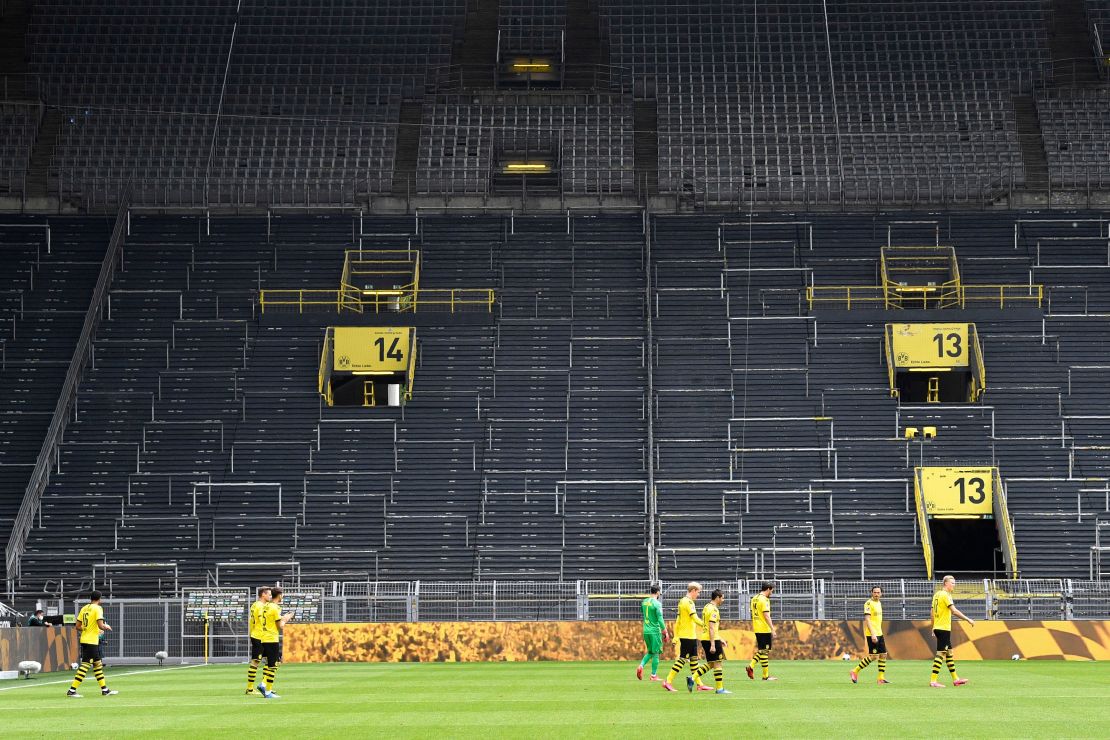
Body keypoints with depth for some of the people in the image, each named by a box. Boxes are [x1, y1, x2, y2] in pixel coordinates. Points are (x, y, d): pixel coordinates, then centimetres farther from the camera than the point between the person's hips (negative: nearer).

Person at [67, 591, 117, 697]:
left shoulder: (84, 608, 11)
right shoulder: (97, 608, -10)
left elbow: (78, 626, 11)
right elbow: (100, 625, -19)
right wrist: (107, 627, 3)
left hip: (84, 640, 8)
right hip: (91, 641, -8)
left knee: (98, 664, 15)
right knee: (85, 665, -8)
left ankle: (104, 690, 21)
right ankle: (72, 690, -11)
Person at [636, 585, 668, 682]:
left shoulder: (644, 602, 7)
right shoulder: (657, 604, -14)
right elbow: (660, 619, -17)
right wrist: (665, 632, -11)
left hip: (646, 630, 6)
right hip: (655, 631, -6)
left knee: (650, 652, 18)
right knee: (656, 653, 3)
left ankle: (641, 666, -5)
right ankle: (654, 675, 6)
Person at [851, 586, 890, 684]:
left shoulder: (879, 603, 14)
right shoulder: (868, 603, -13)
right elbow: (867, 620, -20)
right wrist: (872, 634, -28)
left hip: (879, 633, 9)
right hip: (872, 634, -9)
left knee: (883, 655, 5)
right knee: (873, 656, -9)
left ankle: (881, 677, 9)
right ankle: (855, 672, 3)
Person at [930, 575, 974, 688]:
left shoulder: (937, 594, 14)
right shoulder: (945, 595, -13)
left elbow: (932, 612, 17)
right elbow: (954, 611, -21)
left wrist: (933, 628, 22)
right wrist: (968, 619, -17)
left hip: (937, 627, 10)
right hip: (944, 628, -10)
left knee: (949, 653, 15)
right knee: (940, 653, -9)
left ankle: (955, 679, 21)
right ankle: (933, 681, -11)